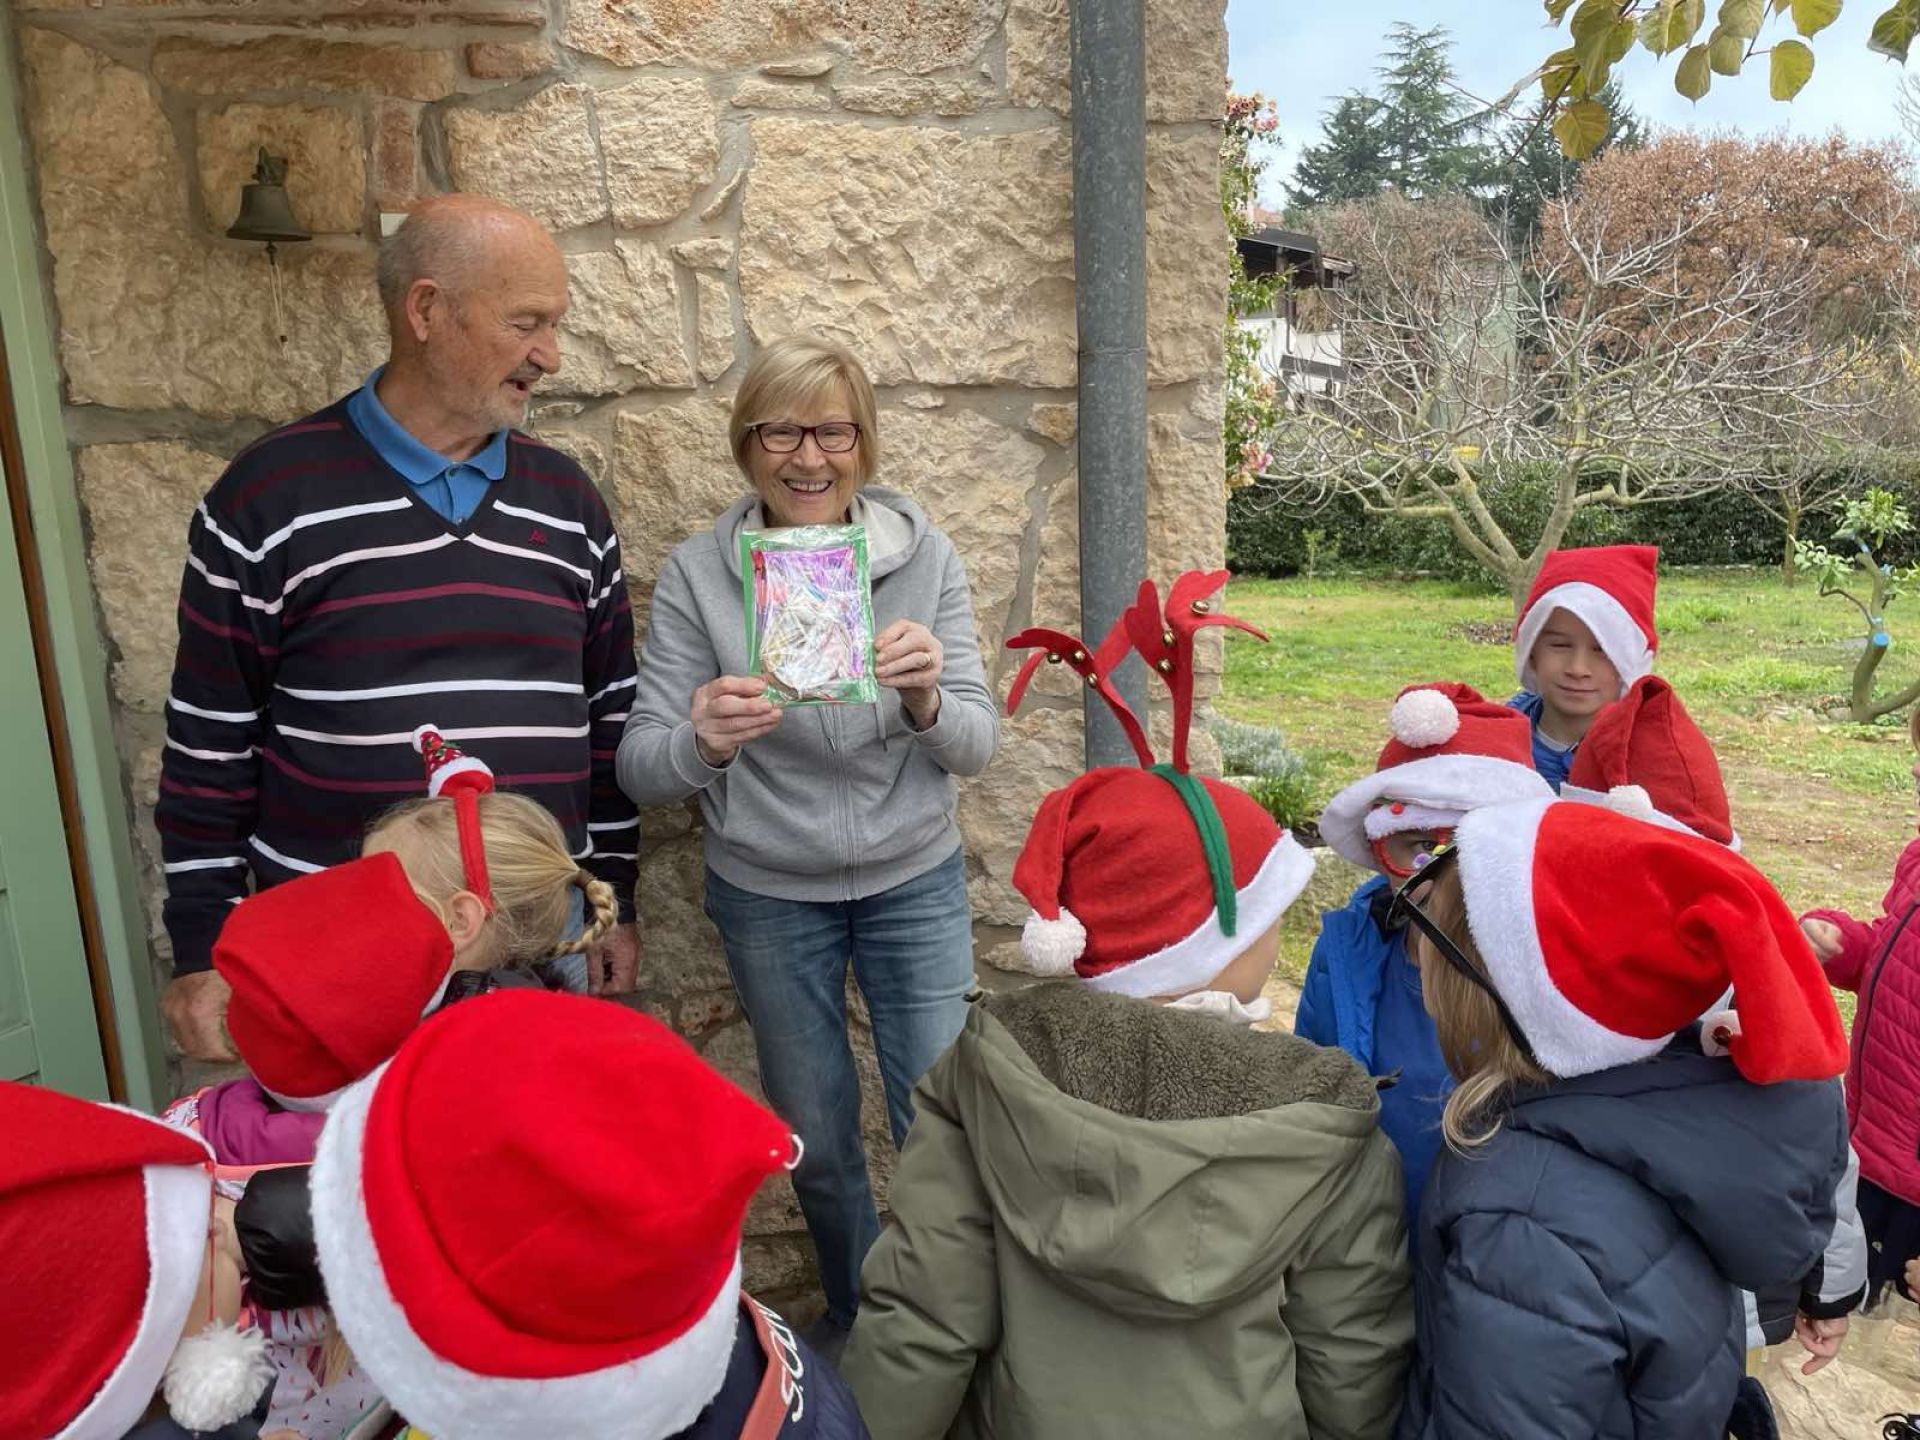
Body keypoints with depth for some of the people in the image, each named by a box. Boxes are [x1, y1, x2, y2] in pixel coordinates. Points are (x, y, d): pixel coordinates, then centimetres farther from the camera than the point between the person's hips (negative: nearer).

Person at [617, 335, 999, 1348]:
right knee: (815, 1134, 15)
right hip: (768, 895, 0)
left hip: (916, 882, 0)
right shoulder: (697, 572, -11)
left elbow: (976, 746, -9)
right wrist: (701, 742, -35)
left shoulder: (923, 556, -8)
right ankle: (856, 1314, 45)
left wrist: (928, 701, -31)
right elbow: (641, 768, -13)